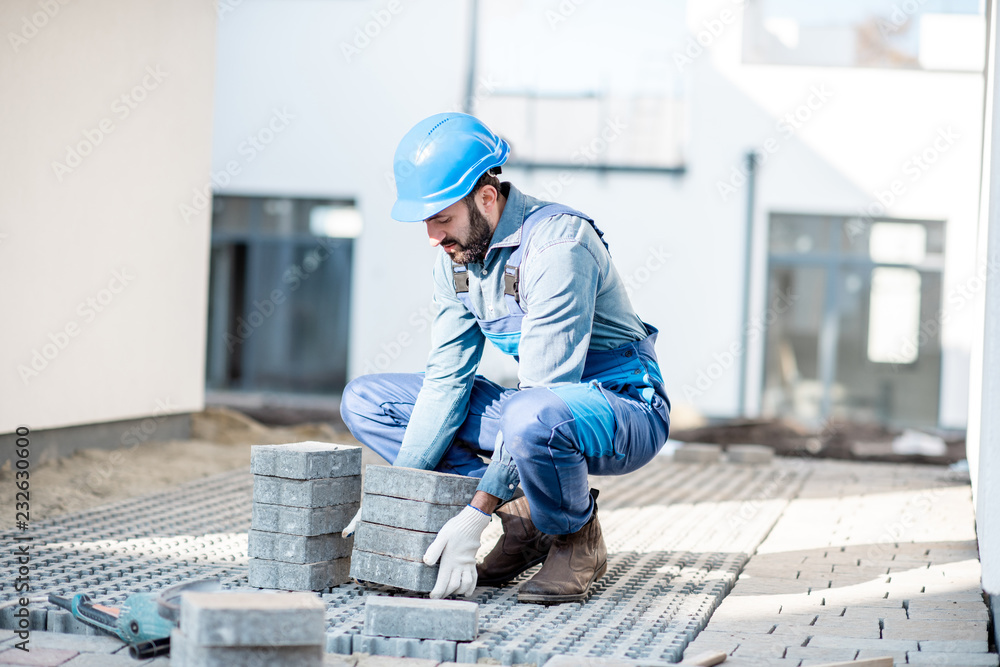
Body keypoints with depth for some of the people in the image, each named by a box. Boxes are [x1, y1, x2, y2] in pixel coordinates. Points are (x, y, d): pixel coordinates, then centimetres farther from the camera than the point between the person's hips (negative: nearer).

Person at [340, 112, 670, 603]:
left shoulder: (558, 243, -26)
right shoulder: (456, 255, -1)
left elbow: (541, 390, -30)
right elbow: (446, 378, -1)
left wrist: (475, 515, -32)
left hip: (626, 410, -8)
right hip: (538, 403, 8)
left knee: (532, 418, -43)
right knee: (364, 401, 0)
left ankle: (577, 534, -10)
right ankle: (525, 514, -4)